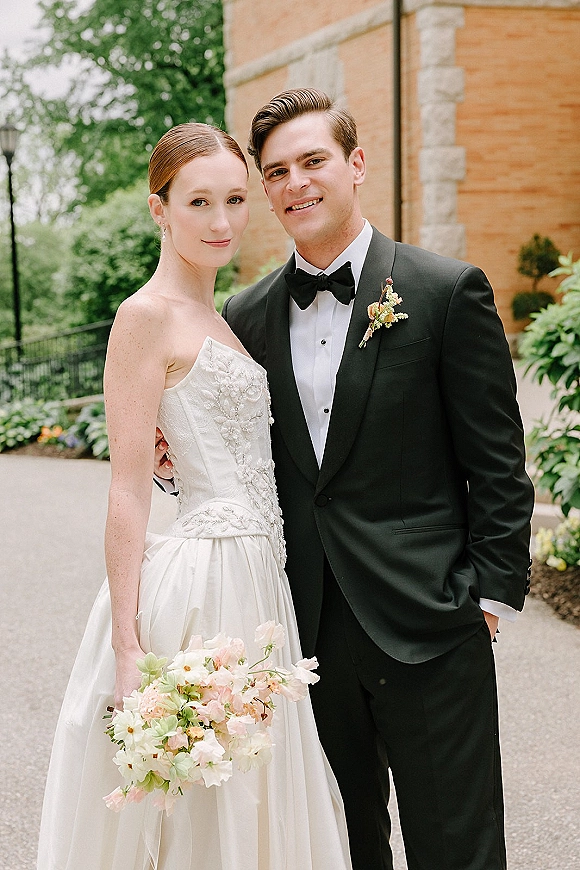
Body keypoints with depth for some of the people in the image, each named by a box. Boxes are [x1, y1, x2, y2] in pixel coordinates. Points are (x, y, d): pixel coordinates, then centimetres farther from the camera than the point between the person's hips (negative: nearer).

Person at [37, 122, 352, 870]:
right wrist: (128, 650, -19)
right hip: (199, 577, -8)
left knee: (249, 799, 14)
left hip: (254, 577, 8)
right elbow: (127, 492, -15)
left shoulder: (214, 318, 16)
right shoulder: (147, 316, -10)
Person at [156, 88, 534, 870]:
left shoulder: (448, 292, -6)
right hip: (311, 628, 4)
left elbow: (497, 462, -5)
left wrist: (493, 594, -8)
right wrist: (183, 458, -4)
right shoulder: (248, 315, 7)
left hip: (425, 623, -4)